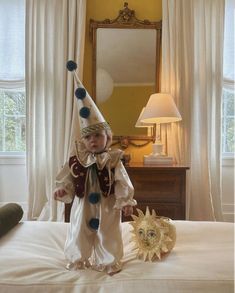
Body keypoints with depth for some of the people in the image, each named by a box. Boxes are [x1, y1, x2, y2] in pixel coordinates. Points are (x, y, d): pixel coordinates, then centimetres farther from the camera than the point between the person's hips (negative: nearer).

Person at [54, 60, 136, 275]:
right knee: (80, 234, 17)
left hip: (107, 207, -2)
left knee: (107, 236, 12)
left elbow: (123, 184, -11)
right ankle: (79, 260, 40)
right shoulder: (76, 160, -7)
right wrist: (62, 190, -16)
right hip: (83, 206, 3)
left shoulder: (113, 160, -13)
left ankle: (109, 262, 34)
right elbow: (67, 180, 1)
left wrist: (126, 202, -16)